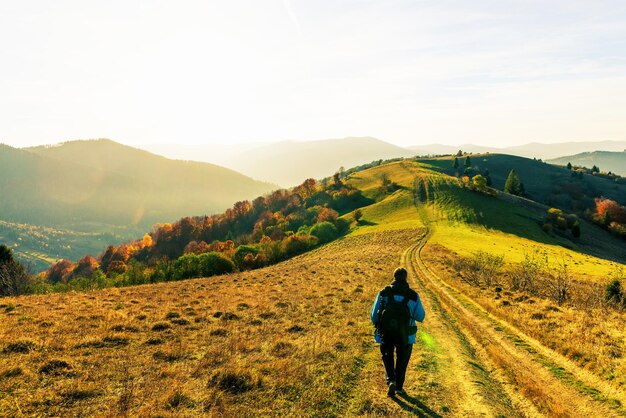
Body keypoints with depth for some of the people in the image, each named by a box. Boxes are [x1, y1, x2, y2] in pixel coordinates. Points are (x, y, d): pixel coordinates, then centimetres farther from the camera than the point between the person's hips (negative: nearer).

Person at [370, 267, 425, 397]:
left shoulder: (383, 293, -6)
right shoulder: (413, 295, -7)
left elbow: (373, 315, -3)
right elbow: (420, 317, -1)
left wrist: (378, 326, 17)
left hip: (386, 333, 0)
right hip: (405, 335, 0)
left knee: (387, 356, 24)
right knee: (402, 360, 21)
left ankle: (391, 380, 5)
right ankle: (399, 387, 29)